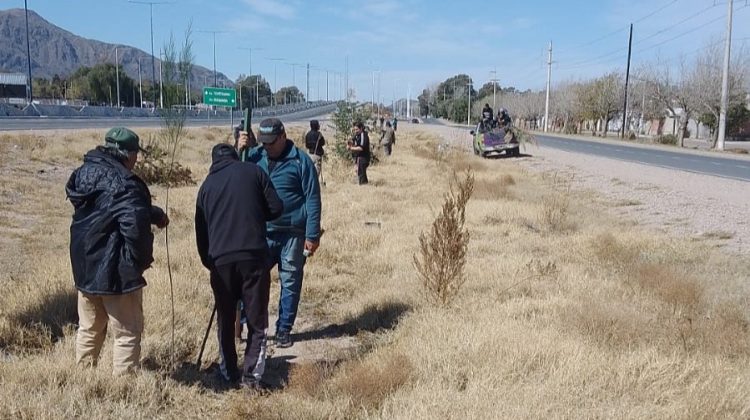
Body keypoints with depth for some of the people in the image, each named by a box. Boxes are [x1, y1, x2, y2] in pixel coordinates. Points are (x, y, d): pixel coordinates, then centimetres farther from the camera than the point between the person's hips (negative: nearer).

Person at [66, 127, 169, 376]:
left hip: (85, 267, 9)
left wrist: (155, 214, 16)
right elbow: (135, 225, -32)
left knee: (89, 329, 23)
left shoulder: (83, 174, 6)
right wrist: (142, 259, -15)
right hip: (116, 272, -8)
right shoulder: (123, 184, -21)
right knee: (128, 334, 3)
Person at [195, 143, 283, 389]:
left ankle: (229, 373, 22)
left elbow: (201, 231, 15)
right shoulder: (253, 172, 8)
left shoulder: (207, 185, 15)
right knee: (257, 320, 7)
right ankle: (252, 374, 2)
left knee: (225, 319, 16)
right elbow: (276, 208, 4)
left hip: (220, 260, 2)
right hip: (254, 255, -2)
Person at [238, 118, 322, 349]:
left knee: (290, 283, 7)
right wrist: (239, 151, -8)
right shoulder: (255, 156, 4)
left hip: (293, 234, -3)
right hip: (261, 233, 3)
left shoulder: (300, 160, -7)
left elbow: (313, 199, -7)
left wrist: (312, 235, -11)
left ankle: (284, 329, 20)